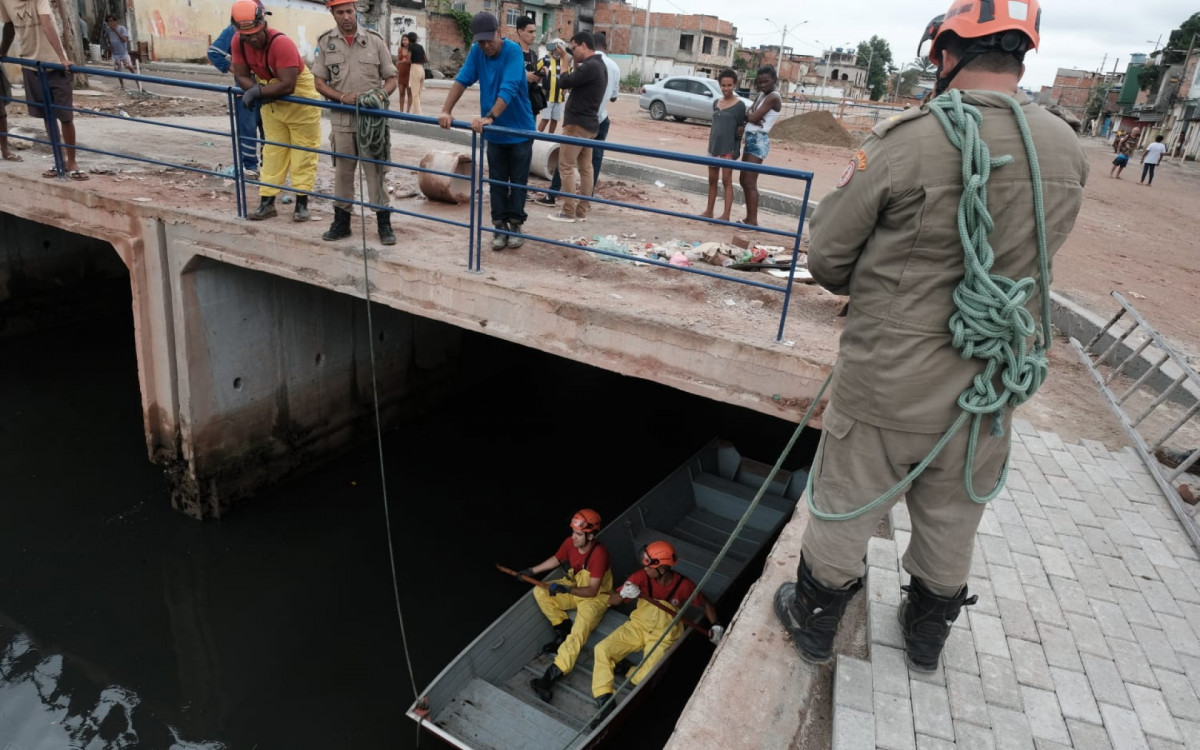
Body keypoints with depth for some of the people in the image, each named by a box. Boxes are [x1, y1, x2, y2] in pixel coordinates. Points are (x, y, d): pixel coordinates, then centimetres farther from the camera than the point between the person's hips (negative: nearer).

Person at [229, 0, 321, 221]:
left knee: (302, 153, 0)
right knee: (272, 152, 9)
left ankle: (301, 203, 6)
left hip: (299, 97, -6)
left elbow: (287, 86, -34)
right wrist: (258, 92, -24)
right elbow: (242, 76, -4)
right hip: (271, 101, 6)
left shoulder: (282, 43, -30)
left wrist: (257, 91, -27)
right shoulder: (239, 43, -11)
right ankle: (267, 202, 13)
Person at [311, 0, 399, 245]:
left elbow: (391, 78, 5)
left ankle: (384, 223, 9)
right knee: (342, 172, 9)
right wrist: (343, 97, -13)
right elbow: (319, 82, 4)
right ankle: (341, 222, 19)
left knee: (375, 171, 2)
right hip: (341, 119, 2)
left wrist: (381, 95, -15)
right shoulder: (325, 42, 3)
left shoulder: (375, 40, 1)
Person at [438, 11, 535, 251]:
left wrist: (489, 117, -41)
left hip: (519, 130, -4)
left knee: (518, 181, 6)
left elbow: (508, 89, -30)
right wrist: (446, 110, -22)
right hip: (494, 132, 4)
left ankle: (515, 225, 17)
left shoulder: (513, 51, -18)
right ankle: (500, 226, 15)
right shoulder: (477, 52, -3)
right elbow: (462, 80, -8)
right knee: (497, 182, 8)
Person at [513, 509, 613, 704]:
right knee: (540, 591, -11)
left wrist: (566, 589, -40)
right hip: (573, 587, 7)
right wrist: (532, 571, 6)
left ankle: (551, 677, -32)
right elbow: (556, 559, 11)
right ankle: (563, 631, -4)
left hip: (595, 597, -7)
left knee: (578, 633, -27)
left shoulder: (599, 553, -30)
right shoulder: (570, 542, -12)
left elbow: (592, 591, -29)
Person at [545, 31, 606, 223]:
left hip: (577, 124, -10)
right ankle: (581, 211, 11)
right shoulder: (598, 65, 14)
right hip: (589, 124, 10)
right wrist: (575, 62, 13)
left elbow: (564, 83, -15)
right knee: (585, 167, 8)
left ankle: (568, 212, -6)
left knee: (566, 167, -6)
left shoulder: (590, 66, -18)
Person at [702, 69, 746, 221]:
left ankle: (726, 215, -2)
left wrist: (735, 150, -13)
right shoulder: (716, 103, 11)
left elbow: (740, 127, -6)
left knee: (727, 181, -4)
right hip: (713, 146, 6)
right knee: (712, 180, 11)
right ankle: (709, 211, 20)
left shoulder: (740, 105, -7)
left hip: (728, 148, -6)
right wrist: (710, 144, 12)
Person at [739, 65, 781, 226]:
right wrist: (752, 115, -13)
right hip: (751, 139, 10)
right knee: (743, 180, 13)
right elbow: (749, 115, 8)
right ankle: (749, 218, 19)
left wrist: (750, 114, 1)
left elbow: (752, 117, -19)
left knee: (750, 182, -11)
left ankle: (753, 221, -9)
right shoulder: (762, 94, 15)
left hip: (759, 141, -10)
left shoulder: (773, 97, -13)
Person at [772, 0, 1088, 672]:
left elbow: (827, 257, -12)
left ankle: (813, 621, 38)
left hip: (884, 385, -4)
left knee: (844, 512, 16)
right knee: (952, 523, 24)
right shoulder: (1069, 153, -4)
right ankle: (928, 633, 46)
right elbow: (1031, 258, 9)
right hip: (988, 390, 5)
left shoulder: (906, 141, -19)